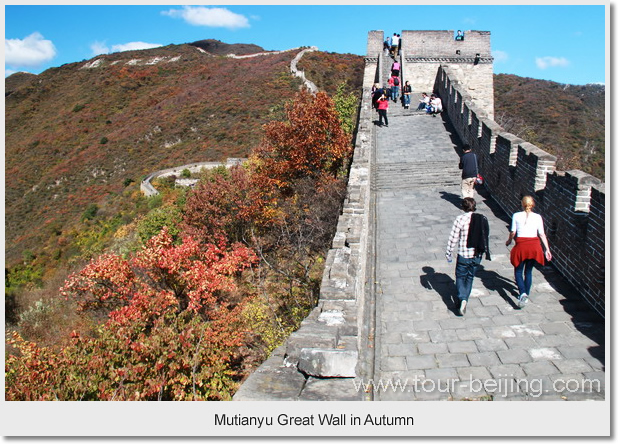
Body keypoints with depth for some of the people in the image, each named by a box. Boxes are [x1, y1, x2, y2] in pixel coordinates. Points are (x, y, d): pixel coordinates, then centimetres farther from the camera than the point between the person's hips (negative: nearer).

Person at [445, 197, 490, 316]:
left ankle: (462, 299, -10)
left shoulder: (460, 219, -14)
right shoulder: (483, 219, 0)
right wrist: (484, 251, 22)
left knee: (460, 277, 9)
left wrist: (449, 253, -1)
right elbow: (486, 237, 9)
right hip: (477, 255, 4)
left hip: (463, 255, -4)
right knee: (470, 277, 19)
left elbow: (453, 238, -12)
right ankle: (465, 299, 27)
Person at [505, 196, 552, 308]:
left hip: (521, 245, -2)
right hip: (534, 246, 2)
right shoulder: (538, 217, 4)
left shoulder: (516, 216, -1)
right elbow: (542, 234, 2)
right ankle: (526, 295, 23)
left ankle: (523, 294, -14)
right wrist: (547, 249, 6)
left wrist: (509, 241, 18)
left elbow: (513, 232, -1)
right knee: (528, 271, 17)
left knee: (518, 271, 7)